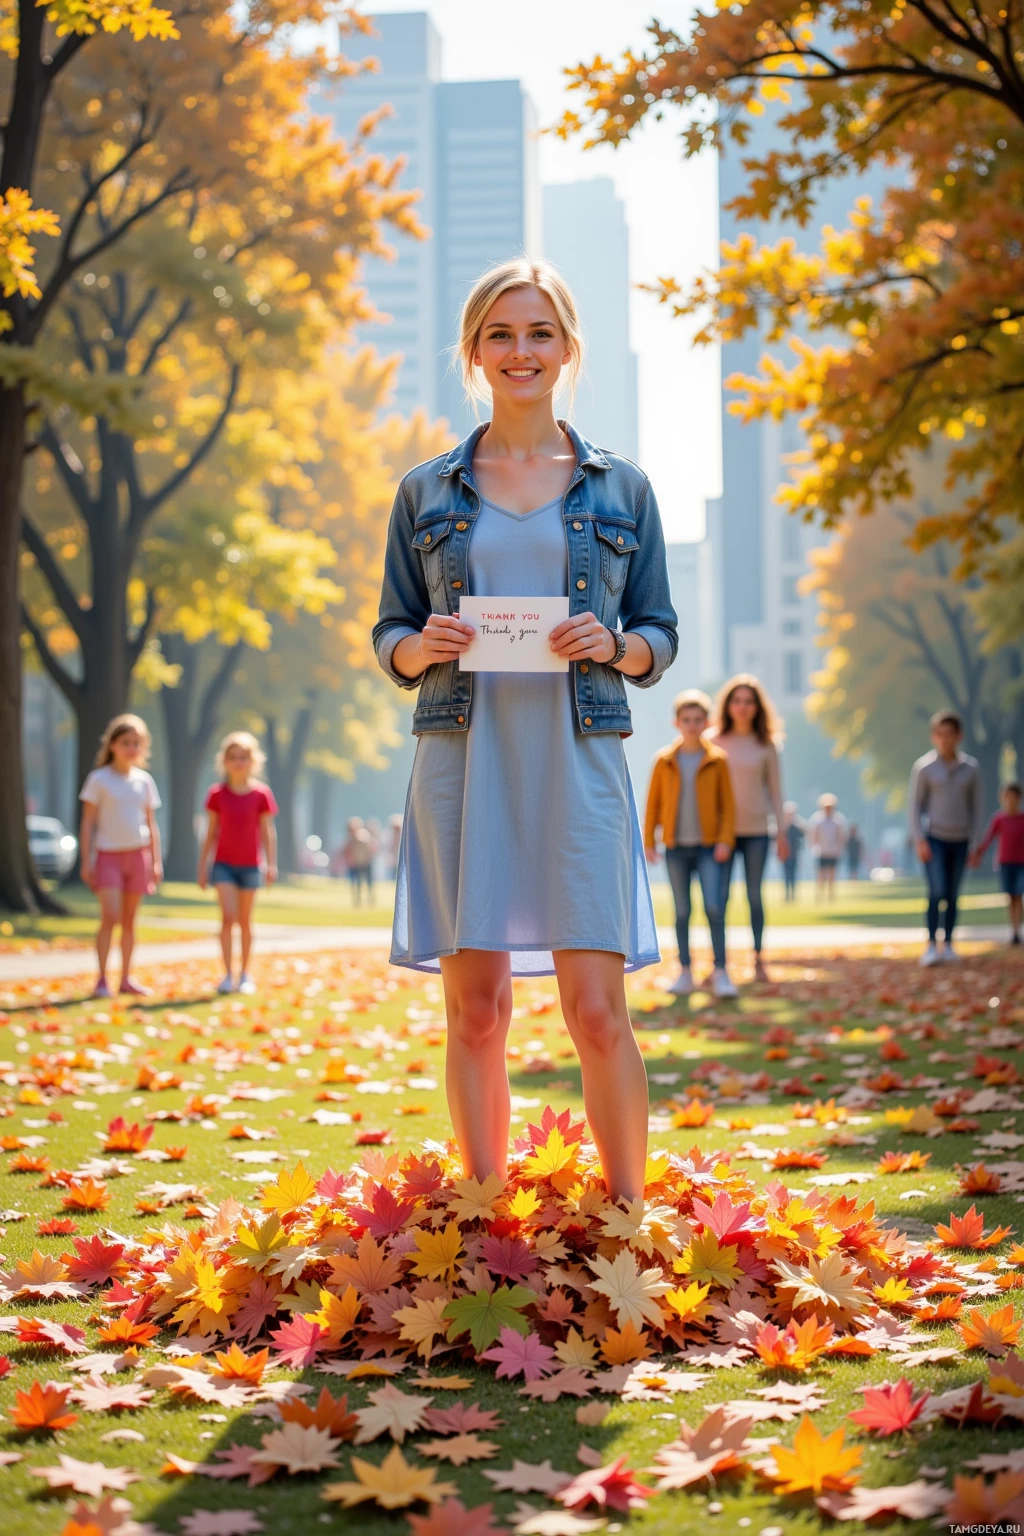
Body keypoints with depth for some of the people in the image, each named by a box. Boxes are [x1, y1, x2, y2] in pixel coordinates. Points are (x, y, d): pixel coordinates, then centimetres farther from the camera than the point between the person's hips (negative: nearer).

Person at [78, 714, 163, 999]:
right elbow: (88, 822, -3)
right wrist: (86, 860, -8)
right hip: (108, 854, -4)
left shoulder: (144, 781, 8)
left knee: (129, 920, 8)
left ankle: (126, 978, 15)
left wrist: (156, 861, 9)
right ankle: (102, 979, -7)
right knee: (110, 916, -14)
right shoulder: (99, 780, -3)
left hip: (138, 855, 4)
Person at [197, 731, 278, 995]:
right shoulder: (217, 794, 0)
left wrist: (271, 864, -9)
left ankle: (245, 974, 20)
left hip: (249, 865, 0)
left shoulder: (261, 794, -3)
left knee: (245, 921, 8)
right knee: (228, 916, -13)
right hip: (223, 864, 0)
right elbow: (211, 833, 5)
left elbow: (268, 832, -1)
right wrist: (202, 867, 5)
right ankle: (227, 974, -9)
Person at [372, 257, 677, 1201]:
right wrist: (423, 645, -8)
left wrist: (613, 645, -9)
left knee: (598, 1010, -6)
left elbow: (660, 636, 13)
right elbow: (390, 638, 14)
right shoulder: (427, 493, 12)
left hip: (579, 765, -1)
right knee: (475, 1009, 2)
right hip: (463, 763, 1)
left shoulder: (621, 488, 11)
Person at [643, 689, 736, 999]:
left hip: (708, 846, -1)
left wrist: (725, 840, -6)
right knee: (682, 911, 5)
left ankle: (720, 972, -6)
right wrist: (649, 842, 4)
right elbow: (653, 803, 8)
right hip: (676, 846, 1)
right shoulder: (664, 761, 4)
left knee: (714, 907, -12)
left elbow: (727, 804, 3)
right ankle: (685, 973, 12)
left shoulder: (717, 760, 2)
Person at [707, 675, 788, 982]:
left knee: (754, 895, 2)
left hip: (756, 830, 0)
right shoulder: (714, 742, 4)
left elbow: (775, 790, 9)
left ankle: (758, 960, 9)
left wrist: (782, 831, 6)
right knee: (719, 896, -6)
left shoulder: (766, 745, 5)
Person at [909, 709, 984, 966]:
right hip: (934, 838, -3)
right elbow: (914, 804, -2)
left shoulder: (970, 768, 3)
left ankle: (948, 945, 14)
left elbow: (976, 806, 9)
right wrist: (919, 840, -9)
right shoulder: (924, 767, -4)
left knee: (953, 895, 7)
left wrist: (975, 842, 4)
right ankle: (932, 945, -11)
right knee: (937, 892, -14)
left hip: (960, 840, 3)